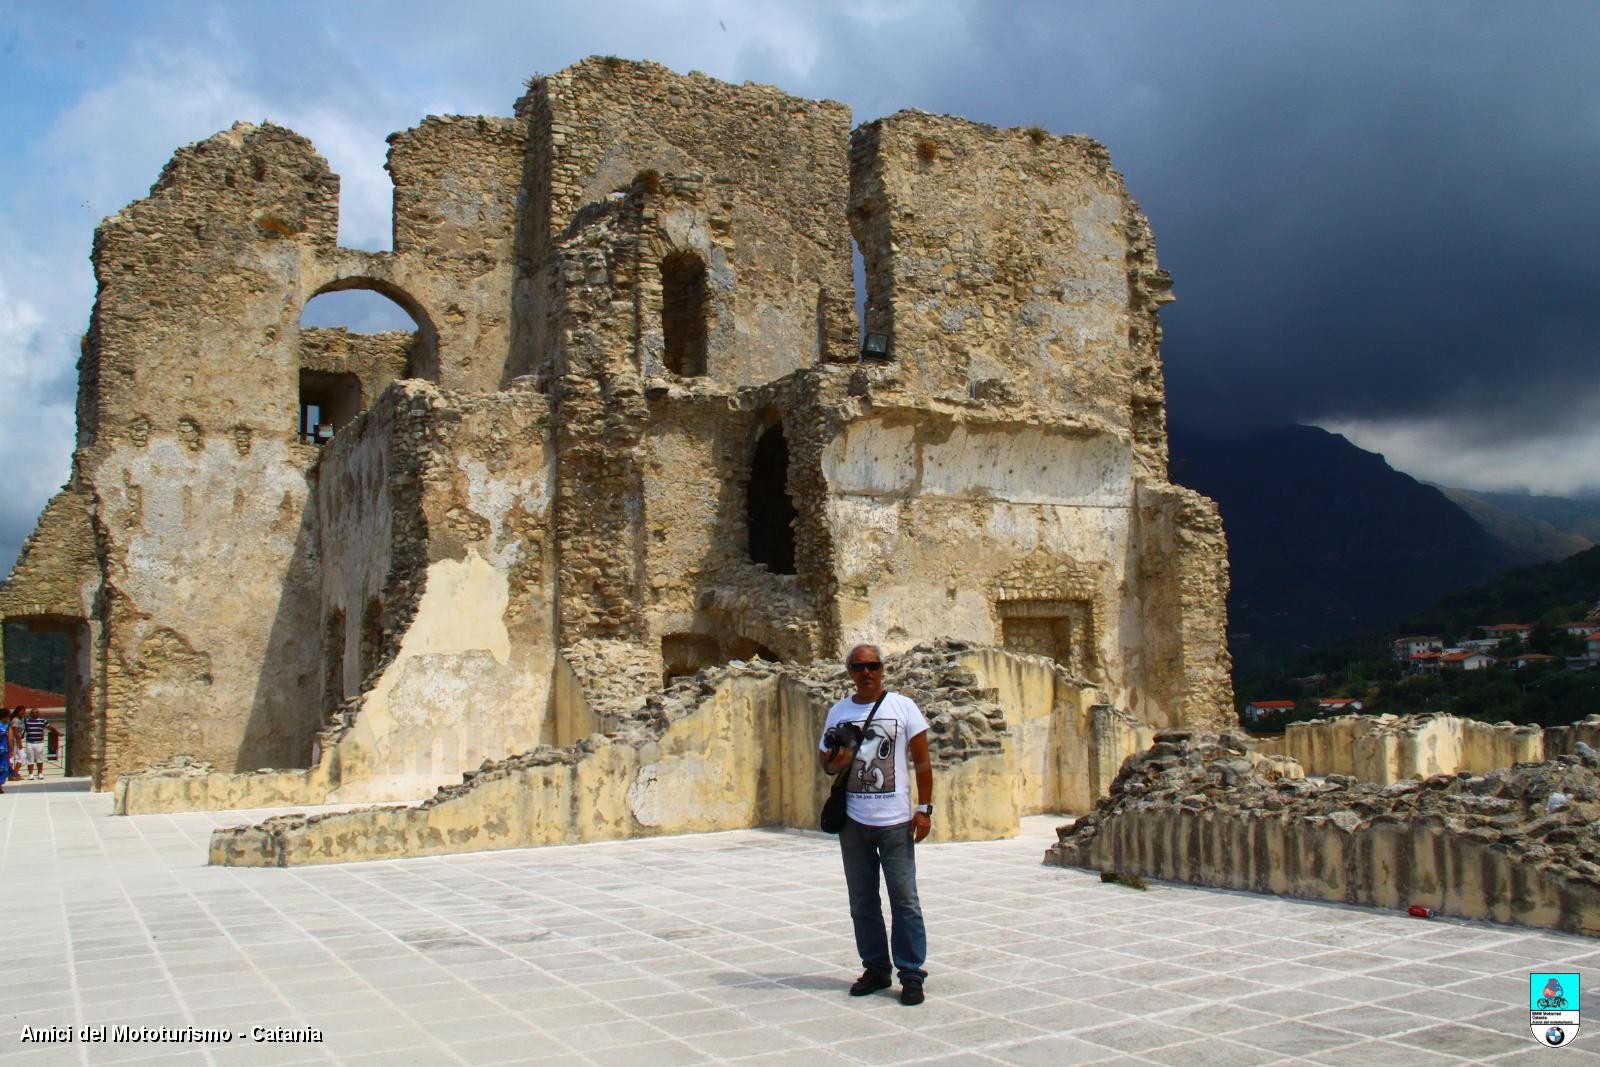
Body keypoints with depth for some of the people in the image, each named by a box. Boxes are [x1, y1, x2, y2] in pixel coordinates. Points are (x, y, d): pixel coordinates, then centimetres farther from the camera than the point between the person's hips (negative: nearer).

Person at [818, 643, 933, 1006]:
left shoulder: (903, 707, -1)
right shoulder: (838, 712, 8)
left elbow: (922, 761, -1)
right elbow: (825, 758, 17)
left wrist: (924, 809, -7)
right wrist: (834, 763, -7)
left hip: (895, 821, -4)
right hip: (853, 821, 4)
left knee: (904, 899, -2)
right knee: (862, 901, 10)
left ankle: (911, 973, 5)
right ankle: (875, 968, 20)